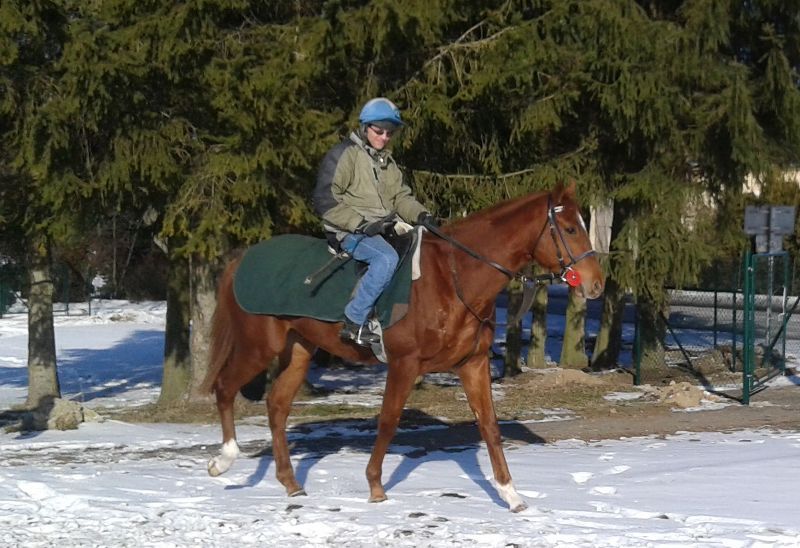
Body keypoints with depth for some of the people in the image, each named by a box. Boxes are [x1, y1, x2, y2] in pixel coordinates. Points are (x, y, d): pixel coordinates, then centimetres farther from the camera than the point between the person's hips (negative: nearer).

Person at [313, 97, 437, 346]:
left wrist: (420, 215, -3)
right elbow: (324, 201, -11)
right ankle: (354, 323, -31)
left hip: (386, 229, 8)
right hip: (349, 233, -8)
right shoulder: (343, 155, -5)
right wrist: (362, 224, -20)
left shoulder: (387, 161, 22)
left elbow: (401, 196, 20)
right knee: (387, 258, -35)